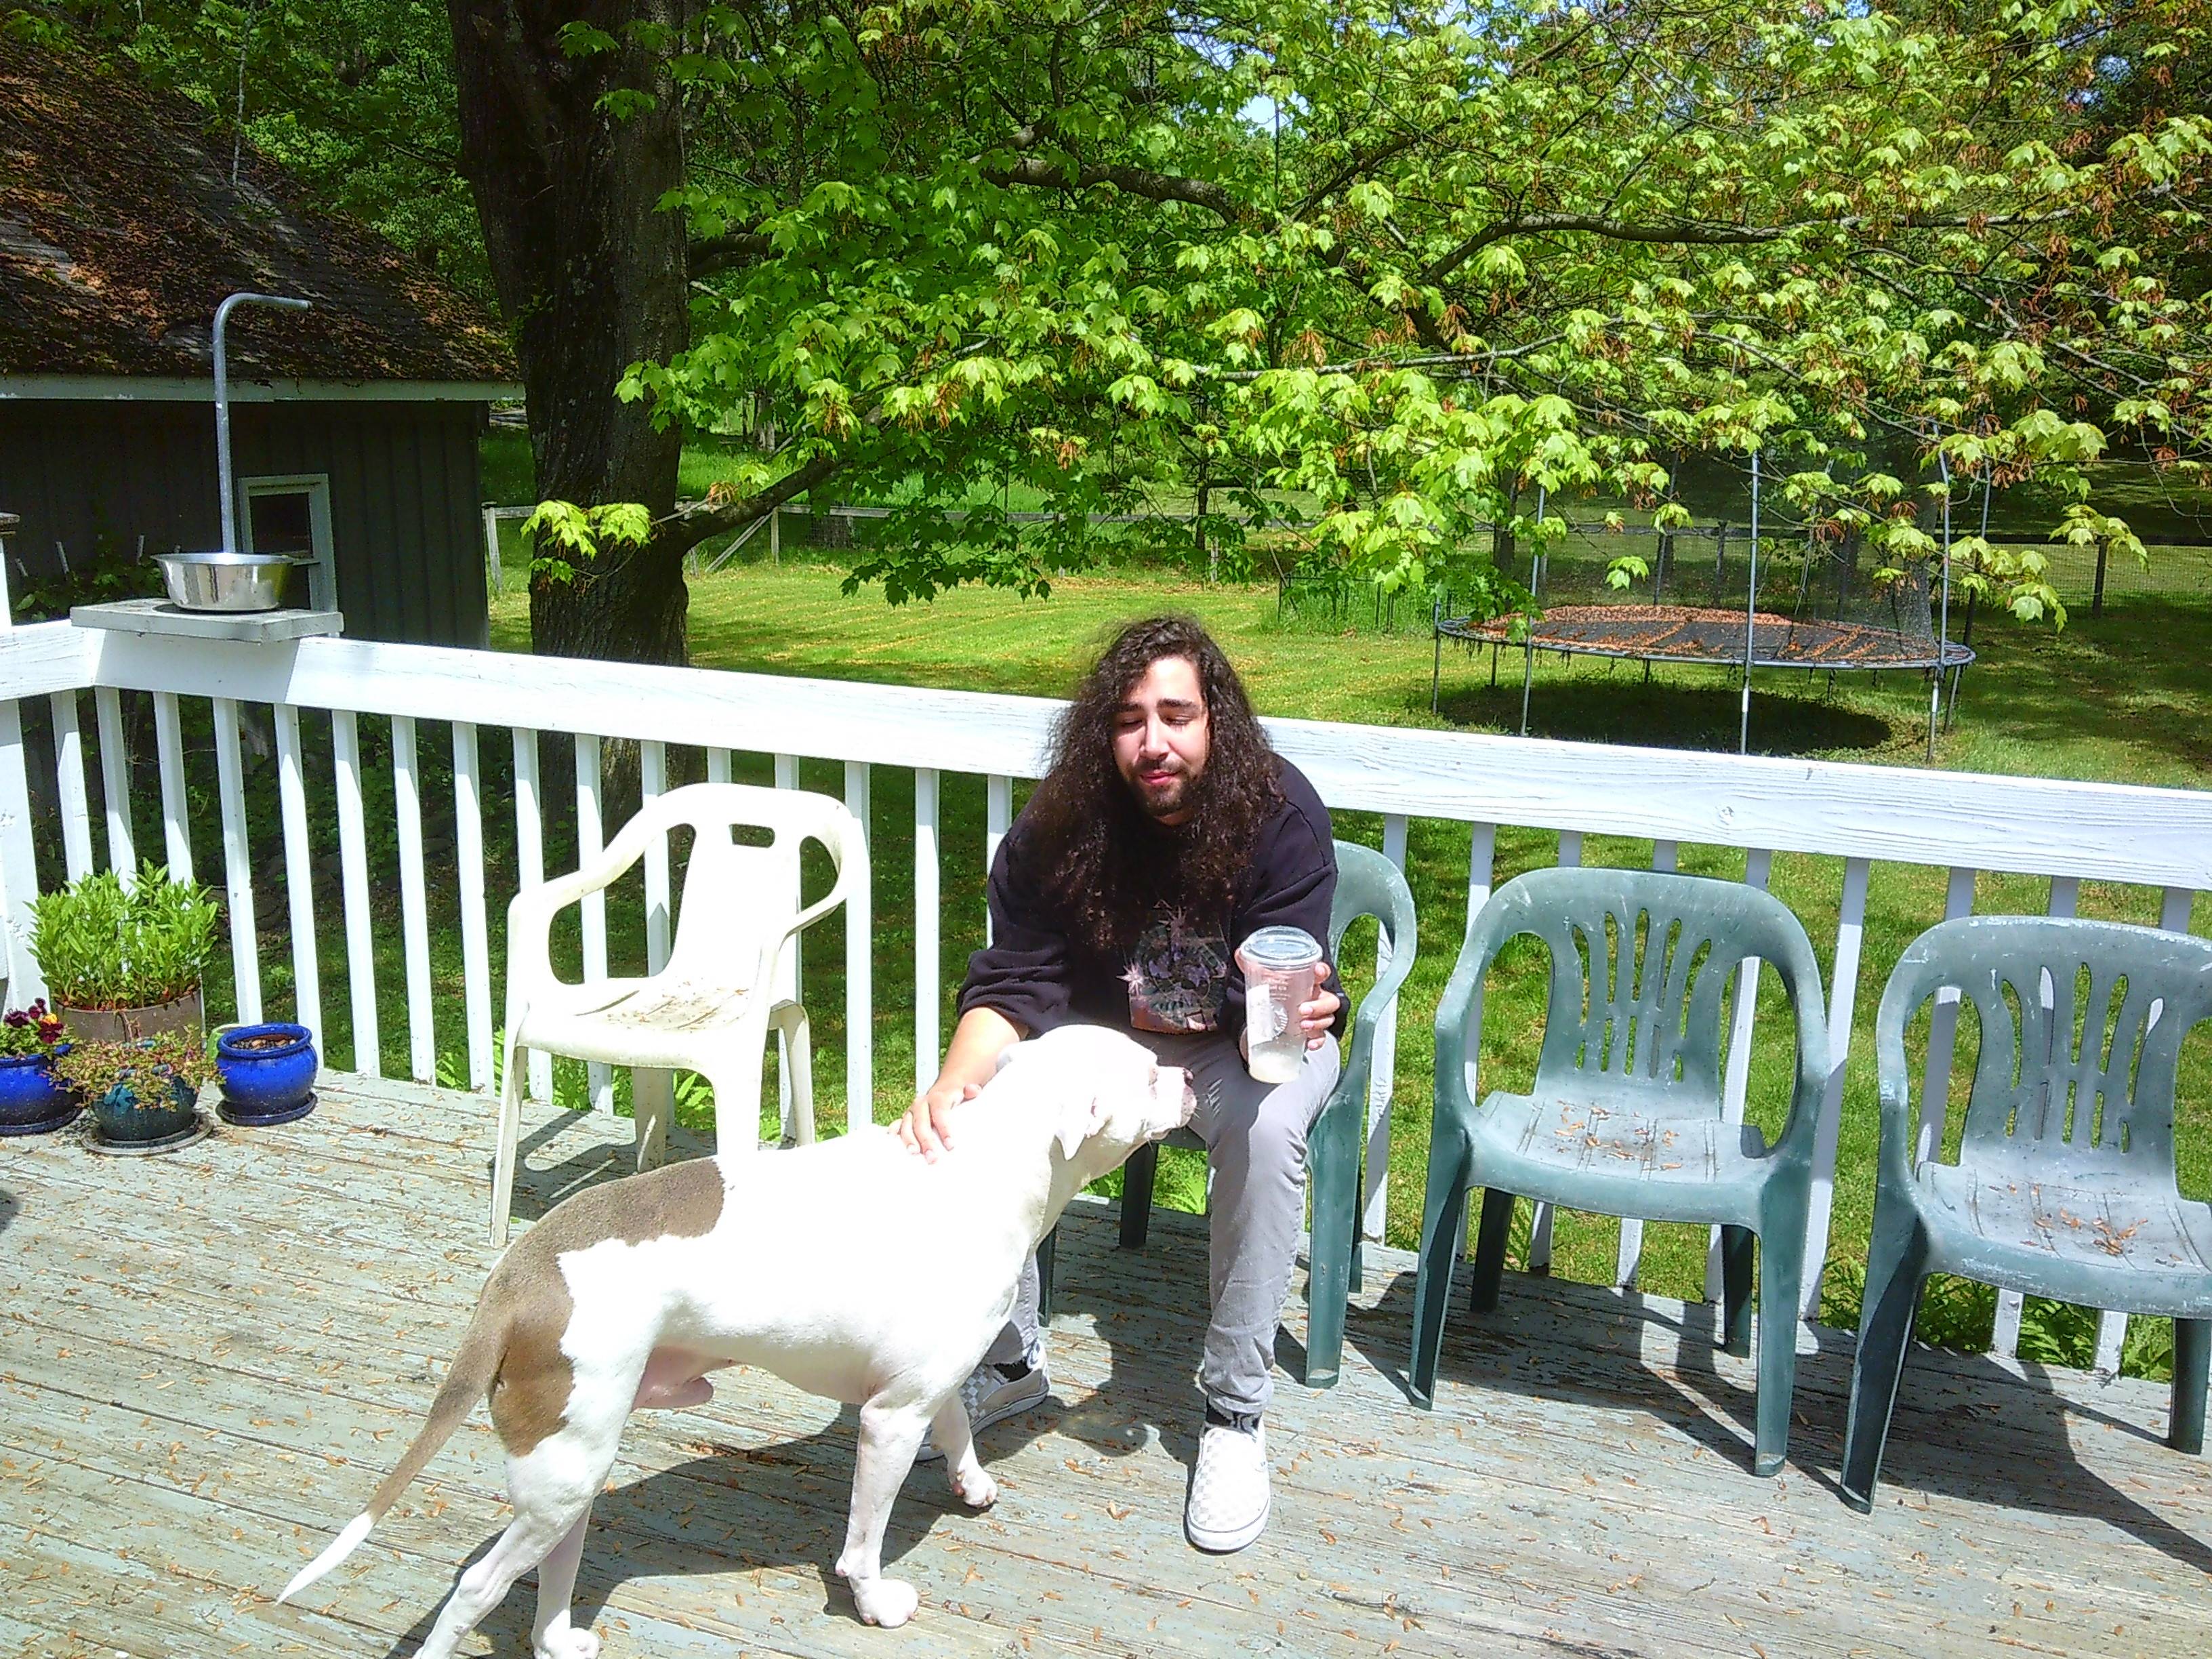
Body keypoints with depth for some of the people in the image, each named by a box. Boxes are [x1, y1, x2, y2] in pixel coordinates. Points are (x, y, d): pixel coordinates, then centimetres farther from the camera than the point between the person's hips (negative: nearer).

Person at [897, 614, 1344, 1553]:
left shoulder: (1281, 815, -25)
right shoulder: (1062, 826, -18)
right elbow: (1015, 981, -21)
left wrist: (1289, 1019, -52)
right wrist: (953, 1079, -41)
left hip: (1239, 1043, -2)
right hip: (1109, 1032, 3)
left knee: (1266, 1127, -36)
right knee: (983, 1113, -24)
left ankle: (1236, 1412, -17)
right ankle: (1009, 1363, -1)